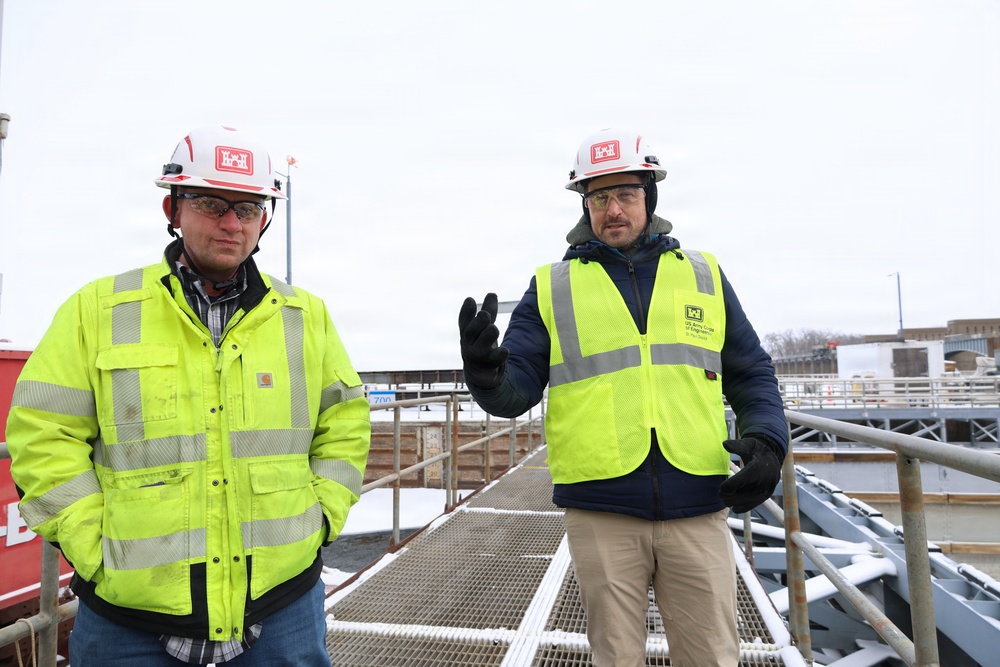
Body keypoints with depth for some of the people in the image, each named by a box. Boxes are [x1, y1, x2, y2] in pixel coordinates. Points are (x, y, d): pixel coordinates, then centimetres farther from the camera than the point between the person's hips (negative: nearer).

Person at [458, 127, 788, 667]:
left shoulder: (702, 274, 10)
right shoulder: (552, 286, 6)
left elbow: (751, 375, 13)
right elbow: (517, 389, 0)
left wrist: (766, 441, -4)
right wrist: (486, 371, -21)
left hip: (697, 509, 1)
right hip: (600, 513, 0)